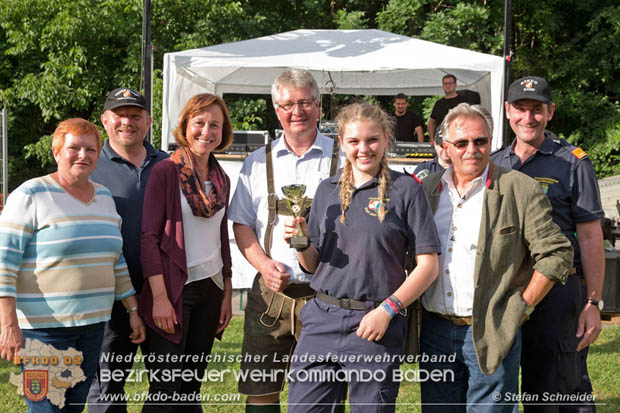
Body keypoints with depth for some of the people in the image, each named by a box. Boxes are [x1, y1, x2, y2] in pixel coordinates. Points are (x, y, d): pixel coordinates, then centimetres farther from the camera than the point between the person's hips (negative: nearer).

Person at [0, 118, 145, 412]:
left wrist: (133, 310, 16)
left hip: (92, 326, 6)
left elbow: (116, 262, 20)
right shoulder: (31, 195, -7)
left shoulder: (104, 197, 13)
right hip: (44, 326, -6)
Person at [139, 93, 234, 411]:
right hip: (174, 290, -6)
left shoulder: (221, 179, 11)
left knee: (192, 385, 11)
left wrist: (227, 294, 14)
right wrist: (160, 297, -17)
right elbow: (149, 236, -11)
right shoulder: (165, 171, -7)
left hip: (210, 290, 6)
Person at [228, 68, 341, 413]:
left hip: (325, 294, -2)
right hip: (270, 292, 2)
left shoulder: (341, 159, 4)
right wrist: (264, 264, -5)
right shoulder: (259, 162, 12)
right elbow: (241, 223, 12)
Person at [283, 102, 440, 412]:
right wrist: (301, 245, -5)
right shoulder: (327, 190, 12)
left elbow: (428, 265, -4)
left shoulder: (406, 189, -1)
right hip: (322, 319, 4)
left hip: (376, 323, -4)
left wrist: (387, 309, -13)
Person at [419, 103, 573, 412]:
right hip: (435, 331, 4)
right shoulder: (428, 189, 9)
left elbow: (556, 254, -5)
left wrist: (522, 308, -6)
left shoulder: (521, 190, -5)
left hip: (491, 336, -4)